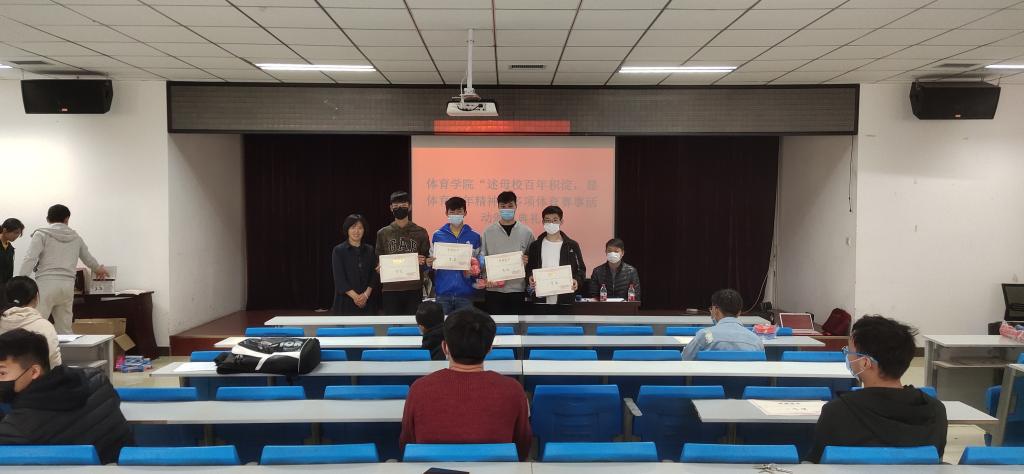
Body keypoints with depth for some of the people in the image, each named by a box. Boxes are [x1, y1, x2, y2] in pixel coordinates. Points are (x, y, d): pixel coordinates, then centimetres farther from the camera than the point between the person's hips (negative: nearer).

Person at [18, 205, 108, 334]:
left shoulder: (42, 234, 3)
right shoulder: (75, 237, 16)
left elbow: (30, 259, -8)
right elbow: (88, 258, 29)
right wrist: (99, 269, 49)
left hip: (46, 283, -4)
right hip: (68, 285, 4)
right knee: (65, 331, 10)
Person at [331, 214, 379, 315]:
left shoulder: (370, 250, 9)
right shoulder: (339, 250, -1)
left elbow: (375, 275, 4)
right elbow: (339, 278, -7)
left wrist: (366, 294, -11)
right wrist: (355, 296, -16)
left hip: (366, 301, 3)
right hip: (345, 301, -3)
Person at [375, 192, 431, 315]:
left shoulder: (420, 232, 6)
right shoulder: (383, 233, 9)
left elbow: (427, 261, 10)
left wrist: (423, 262, -11)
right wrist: (380, 267, -8)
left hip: (414, 289, -1)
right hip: (390, 289, 1)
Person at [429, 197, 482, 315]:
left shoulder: (474, 236, 5)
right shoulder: (438, 235, 6)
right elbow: (432, 262, 9)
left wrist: (475, 271, -12)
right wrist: (430, 263, -12)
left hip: (465, 292, 0)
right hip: (443, 292, 0)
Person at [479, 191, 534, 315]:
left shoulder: (526, 232, 5)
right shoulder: (488, 232, 4)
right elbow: (482, 258, 4)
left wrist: (528, 261, -13)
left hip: (517, 288, 0)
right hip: (493, 289, 0)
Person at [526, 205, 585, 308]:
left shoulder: (572, 246, 6)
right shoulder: (535, 246, 10)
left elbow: (581, 269, 8)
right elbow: (529, 268, 12)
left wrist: (577, 280, -12)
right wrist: (530, 278, -9)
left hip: (565, 299, -1)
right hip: (541, 299, 1)